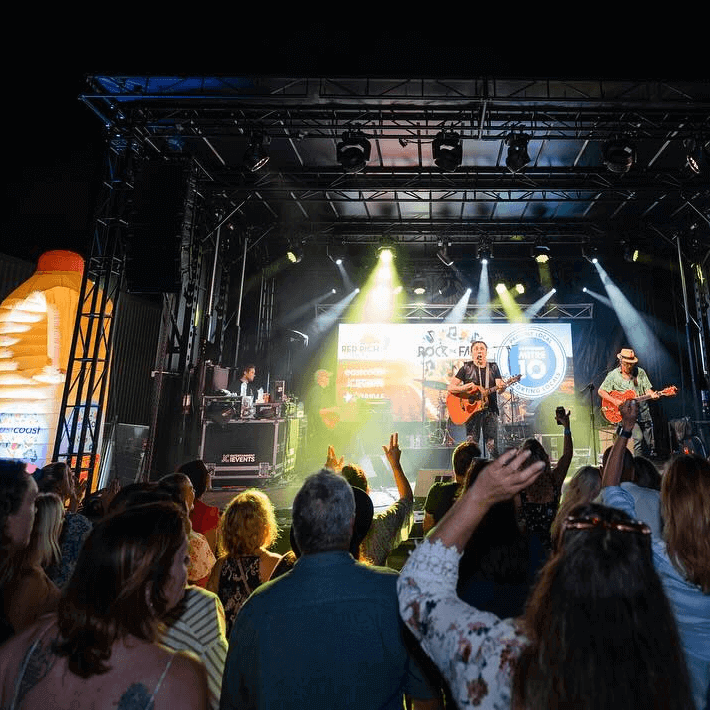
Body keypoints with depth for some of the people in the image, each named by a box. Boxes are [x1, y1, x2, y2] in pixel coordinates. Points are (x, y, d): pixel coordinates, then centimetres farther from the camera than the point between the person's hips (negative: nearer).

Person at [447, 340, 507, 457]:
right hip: (472, 410, -1)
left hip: (490, 410, 2)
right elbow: (450, 387, 0)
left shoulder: (493, 367, 11)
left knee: (492, 447, -2)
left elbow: (500, 387, 1)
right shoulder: (466, 368, 4)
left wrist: (501, 387, -24)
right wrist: (465, 387, -19)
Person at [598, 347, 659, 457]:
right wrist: (614, 401, -15)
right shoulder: (613, 375, -1)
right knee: (638, 438, -21)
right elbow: (601, 391, -1)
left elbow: (647, 389, 5)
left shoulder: (640, 372, 7)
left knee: (650, 445, 8)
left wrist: (652, 394, -18)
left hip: (643, 412, 4)